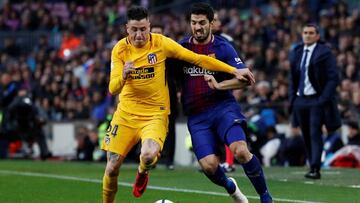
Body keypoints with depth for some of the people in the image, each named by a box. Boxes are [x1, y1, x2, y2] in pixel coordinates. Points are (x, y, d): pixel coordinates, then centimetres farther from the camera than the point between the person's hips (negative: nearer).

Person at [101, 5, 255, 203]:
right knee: (111, 169, -3)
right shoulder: (120, 49, -6)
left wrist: (234, 71, -7)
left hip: (155, 114, -2)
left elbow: (197, 59, -5)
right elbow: (113, 89, -11)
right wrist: (123, 76, -34)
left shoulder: (161, 43, -9)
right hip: (125, 113, 2)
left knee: (148, 156, -30)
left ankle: (142, 173, 7)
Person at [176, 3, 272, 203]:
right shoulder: (182, 47, 6)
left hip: (223, 108, -2)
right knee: (209, 165, -13)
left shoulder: (223, 48, -3)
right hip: (196, 116, 3)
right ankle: (229, 186, 23)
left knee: (241, 151, -25)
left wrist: (219, 85, -22)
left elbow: (244, 78, -10)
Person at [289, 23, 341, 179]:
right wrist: (292, 97, 11)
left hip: (316, 100, -6)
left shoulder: (324, 53, -5)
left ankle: (315, 169, -16)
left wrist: (324, 99, -16)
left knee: (315, 134, -12)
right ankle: (312, 166, 17)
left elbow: (333, 78, -8)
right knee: (306, 136, 8)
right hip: (300, 100, 6)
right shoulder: (296, 53, 13)